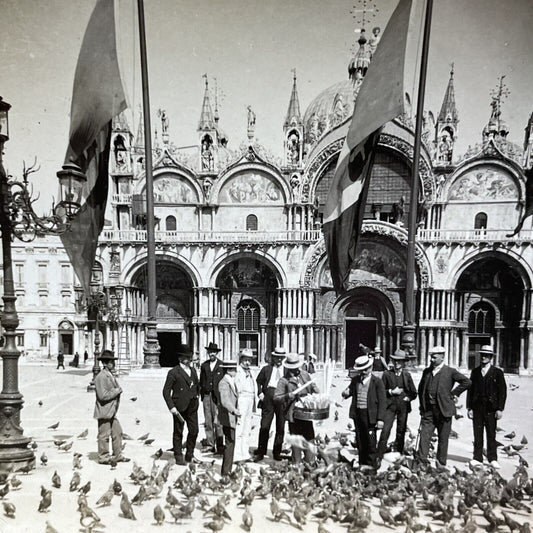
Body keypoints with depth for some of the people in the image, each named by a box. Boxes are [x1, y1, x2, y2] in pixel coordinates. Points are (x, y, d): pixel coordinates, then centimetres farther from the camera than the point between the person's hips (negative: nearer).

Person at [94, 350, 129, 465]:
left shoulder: (111, 375, 13)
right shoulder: (101, 377, -18)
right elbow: (103, 395, -24)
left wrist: (118, 390, 1)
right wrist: (116, 391, -16)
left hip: (112, 411, 9)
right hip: (104, 411, -9)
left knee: (117, 432, 13)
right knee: (104, 435, 2)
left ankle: (118, 455, 24)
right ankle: (103, 458, 16)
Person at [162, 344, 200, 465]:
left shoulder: (193, 371, 11)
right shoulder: (173, 372, -8)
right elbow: (166, 391, -8)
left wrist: (195, 398, 12)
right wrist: (171, 406, -14)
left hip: (192, 406, 5)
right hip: (179, 407, -5)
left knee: (194, 430, 7)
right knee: (178, 432, 7)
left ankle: (189, 455, 24)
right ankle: (178, 457, 20)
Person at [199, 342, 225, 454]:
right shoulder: (204, 365, 13)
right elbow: (201, 382, 16)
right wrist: (201, 394, 8)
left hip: (217, 396, -4)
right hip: (206, 395, 4)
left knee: (217, 422, -6)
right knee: (208, 422, 6)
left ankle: (219, 445, 3)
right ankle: (210, 445, 15)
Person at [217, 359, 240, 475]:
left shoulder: (231, 382, 14)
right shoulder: (223, 383, -17)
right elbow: (225, 401, -28)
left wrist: (236, 411, 23)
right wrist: (234, 410, -35)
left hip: (232, 417, 10)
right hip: (227, 417, -10)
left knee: (231, 443, 15)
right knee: (230, 443, -5)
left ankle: (228, 469, 25)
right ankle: (226, 471, 4)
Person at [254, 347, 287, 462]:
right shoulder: (266, 369, 10)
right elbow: (258, 381, 12)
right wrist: (260, 392, -3)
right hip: (268, 397, -1)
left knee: (280, 427, 6)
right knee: (264, 426, -3)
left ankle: (277, 453, 20)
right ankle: (261, 452, 8)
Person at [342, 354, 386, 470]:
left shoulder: (377, 382, -5)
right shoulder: (355, 380, 8)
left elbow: (382, 401, -6)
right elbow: (350, 390, 18)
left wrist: (380, 419, -12)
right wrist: (346, 393, -8)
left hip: (370, 415, -4)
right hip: (357, 414, 5)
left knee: (370, 440, 1)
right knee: (360, 440, 13)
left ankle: (371, 463, 17)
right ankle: (362, 463, 27)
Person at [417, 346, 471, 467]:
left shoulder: (450, 371, -3)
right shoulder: (426, 371, 10)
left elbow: (466, 382, -8)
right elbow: (420, 388, 20)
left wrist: (453, 393, -7)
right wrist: (422, 405, 12)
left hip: (443, 410, -3)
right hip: (428, 410, 3)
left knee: (443, 439, 8)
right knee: (424, 436, -2)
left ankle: (441, 465, 21)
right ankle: (421, 462, 3)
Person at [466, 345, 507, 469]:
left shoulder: (497, 372, 1)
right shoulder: (475, 371, 9)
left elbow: (502, 391, -1)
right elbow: (470, 389, 8)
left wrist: (500, 409, -6)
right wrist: (469, 407, 4)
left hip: (491, 408, -2)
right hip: (477, 408, 2)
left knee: (491, 434, 4)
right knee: (477, 434, 5)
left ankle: (492, 459, 16)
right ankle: (477, 458, 12)